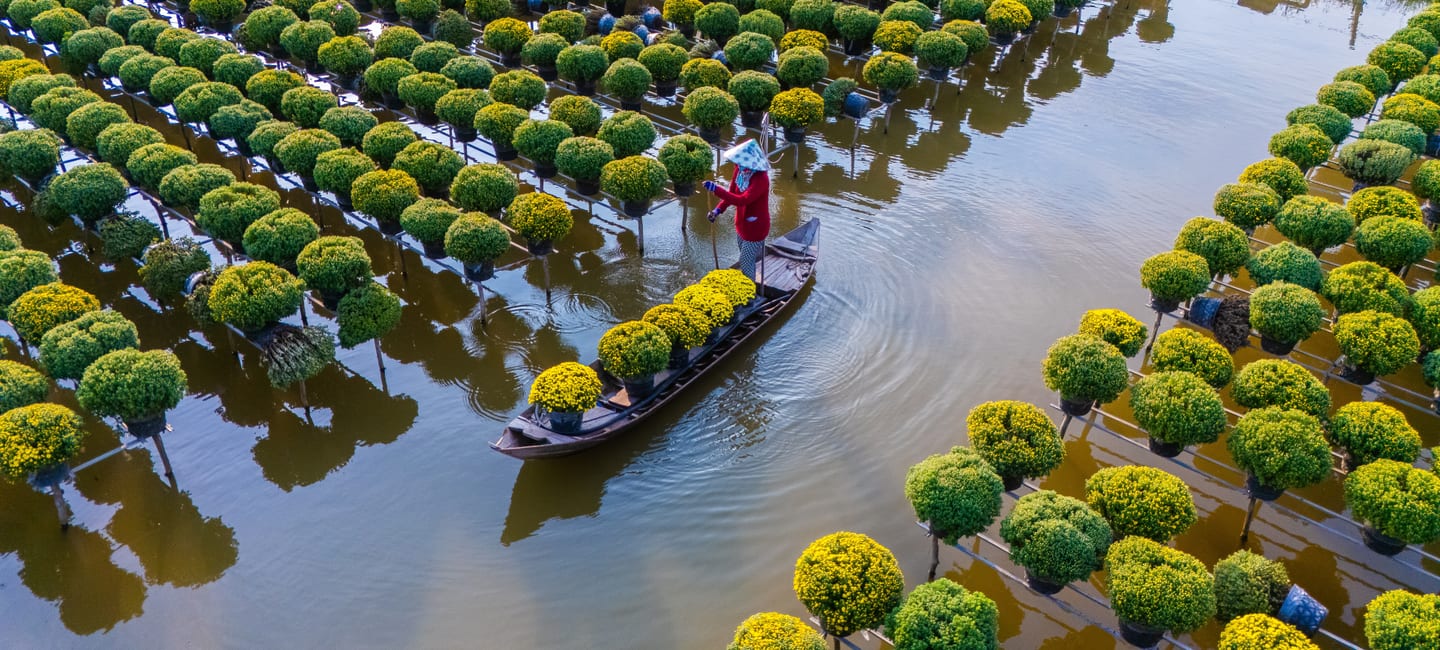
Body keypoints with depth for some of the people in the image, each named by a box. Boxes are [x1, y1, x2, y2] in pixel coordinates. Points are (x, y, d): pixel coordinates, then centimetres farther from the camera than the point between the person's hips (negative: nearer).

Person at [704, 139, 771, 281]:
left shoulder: (761, 179, -33)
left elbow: (742, 200, -42)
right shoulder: (740, 169, -9)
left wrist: (716, 189, -45)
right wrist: (718, 210, -12)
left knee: (745, 264, 1)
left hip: (755, 227, -8)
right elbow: (732, 192, 3)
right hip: (742, 223, 8)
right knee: (749, 257, 26)